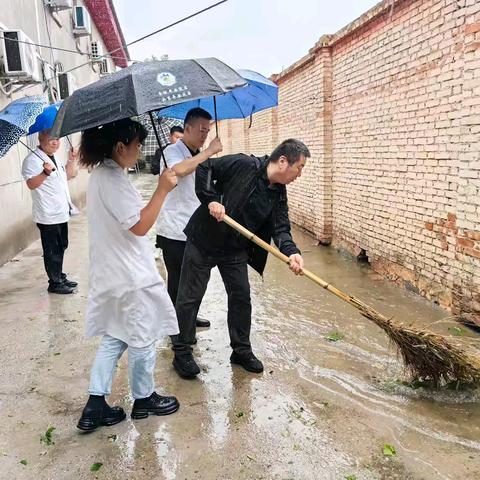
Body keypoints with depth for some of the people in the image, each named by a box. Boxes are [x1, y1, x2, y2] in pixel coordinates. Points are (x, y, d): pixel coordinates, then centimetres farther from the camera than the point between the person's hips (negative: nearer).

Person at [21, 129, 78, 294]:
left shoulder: (55, 158, 14)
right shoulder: (32, 159, -14)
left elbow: (67, 176, 24)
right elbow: (31, 184, -24)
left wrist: (71, 161, 10)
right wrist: (45, 172, -39)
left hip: (61, 213, 9)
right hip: (48, 216, -9)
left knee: (61, 247, 18)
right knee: (52, 251, -1)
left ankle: (60, 277, 32)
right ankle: (54, 283, 10)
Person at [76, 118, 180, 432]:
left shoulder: (101, 174, 10)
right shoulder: (113, 179, -21)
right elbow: (140, 226, -23)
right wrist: (162, 190, -20)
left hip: (111, 274, 10)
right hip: (131, 277, -10)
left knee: (113, 338, 17)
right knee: (142, 338, 9)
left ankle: (95, 406, 22)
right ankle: (144, 400, 28)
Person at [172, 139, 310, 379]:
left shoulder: (278, 195, -1)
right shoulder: (243, 165, -18)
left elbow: (281, 228, -7)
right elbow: (204, 168, -13)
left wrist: (291, 251, -25)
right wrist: (210, 199, -24)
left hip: (235, 250, 6)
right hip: (203, 241, -5)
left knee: (241, 296, 9)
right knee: (190, 297, 3)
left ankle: (242, 350, 26)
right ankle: (182, 353, 18)